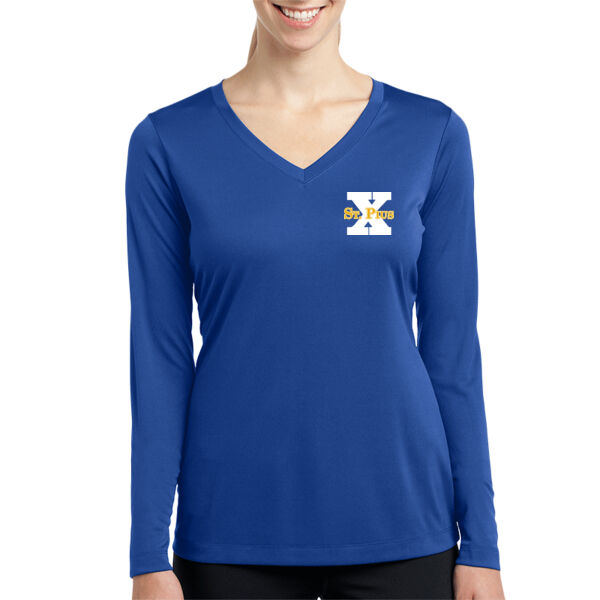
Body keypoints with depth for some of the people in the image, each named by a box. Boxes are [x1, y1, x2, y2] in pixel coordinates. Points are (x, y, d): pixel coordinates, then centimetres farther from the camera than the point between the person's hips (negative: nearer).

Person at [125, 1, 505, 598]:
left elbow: (452, 349, 1)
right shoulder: (168, 142, -2)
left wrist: (480, 544, 0)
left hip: (399, 526, 1)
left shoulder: (432, 133, 0)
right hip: (233, 535, 0)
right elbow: (160, 356, -1)